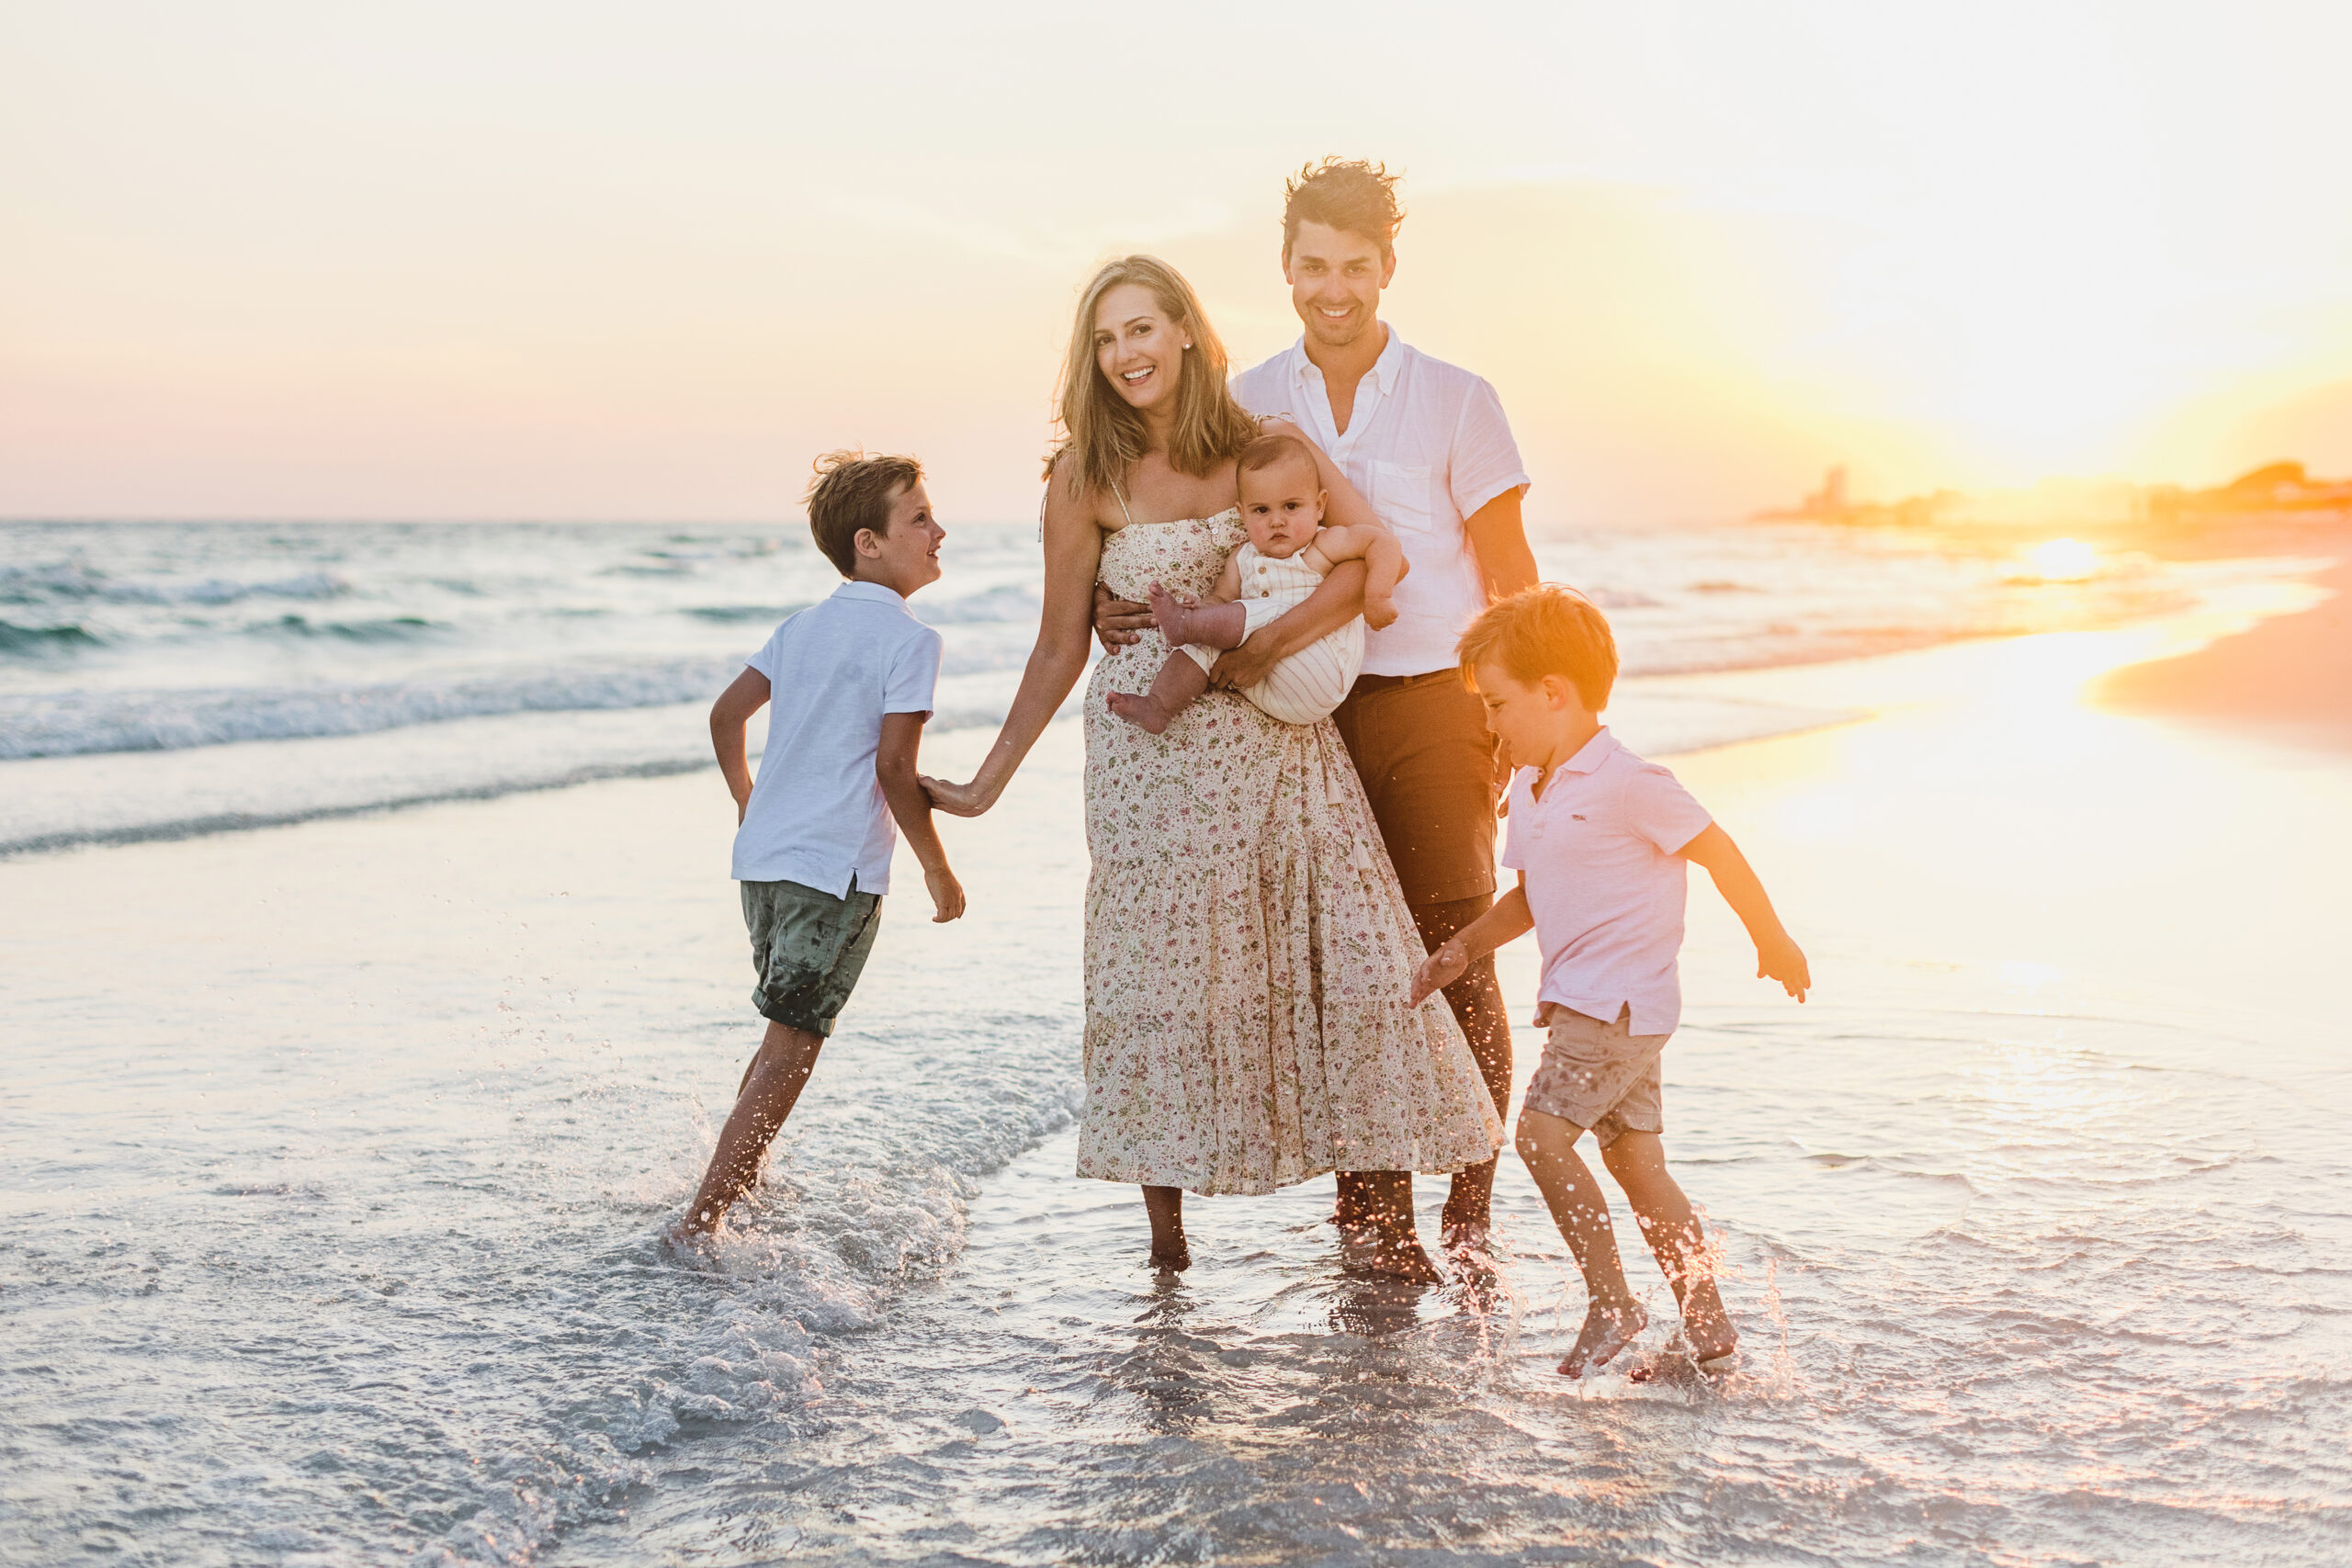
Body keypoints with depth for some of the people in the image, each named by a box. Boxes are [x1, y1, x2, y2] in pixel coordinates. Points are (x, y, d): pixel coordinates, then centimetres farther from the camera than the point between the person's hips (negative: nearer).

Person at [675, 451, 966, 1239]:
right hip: (837, 869, -8)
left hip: (763, 857, 8)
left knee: (787, 1036, 23)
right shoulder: (910, 639, -9)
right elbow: (893, 767, -16)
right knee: (791, 1048, -4)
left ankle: (739, 1180, 32)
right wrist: (938, 870, -6)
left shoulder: (803, 625, 14)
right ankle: (700, 1220, -7)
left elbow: (726, 715, 16)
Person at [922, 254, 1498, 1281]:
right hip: (1153, 751, -2)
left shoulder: (1262, 442, 2)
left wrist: (1253, 651, -18)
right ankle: (1166, 1232, 9)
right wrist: (989, 781, 6)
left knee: (1352, 948, -5)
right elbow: (1060, 645, 5)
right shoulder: (1088, 477, -1)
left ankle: (1380, 1208, 4)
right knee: (1168, 966, -2)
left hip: (1275, 742, 2)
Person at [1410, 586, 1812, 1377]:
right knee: (1637, 1162, 11)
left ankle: (1611, 1304, -7)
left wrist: (1771, 940, -1)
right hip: (1579, 1000, 9)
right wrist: (1462, 948, 11)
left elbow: (1717, 850, -9)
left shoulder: (1625, 783, -15)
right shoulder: (1530, 788, 12)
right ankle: (1710, 1331, 17)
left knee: (1541, 1133, -18)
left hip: (1621, 999, -9)